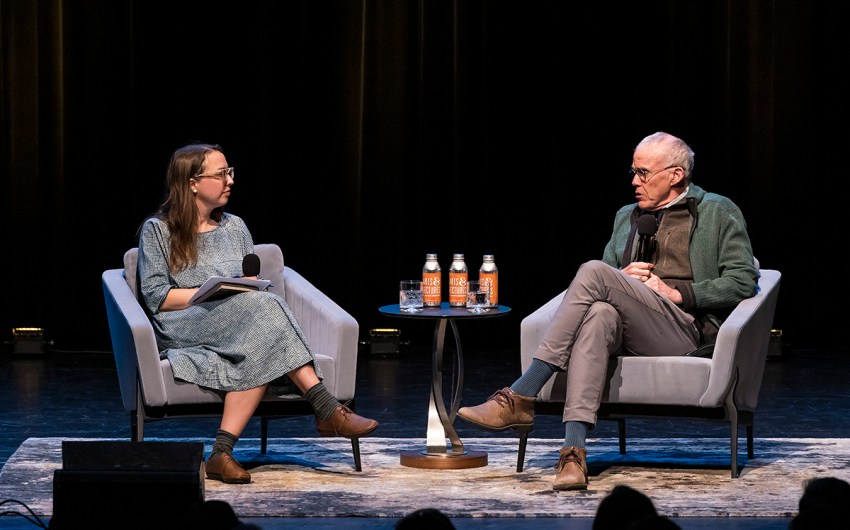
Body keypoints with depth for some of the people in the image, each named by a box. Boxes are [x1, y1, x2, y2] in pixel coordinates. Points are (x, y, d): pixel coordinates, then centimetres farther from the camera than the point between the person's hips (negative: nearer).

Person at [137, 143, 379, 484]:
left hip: (240, 327, 5)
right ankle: (326, 409, -43)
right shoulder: (157, 230, 8)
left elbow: (255, 287, 21)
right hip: (181, 332, -5)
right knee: (261, 306, -35)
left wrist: (247, 289, -4)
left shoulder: (234, 227, 24)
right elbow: (156, 297, -2)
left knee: (261, 352, -37)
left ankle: (221, 454, -44)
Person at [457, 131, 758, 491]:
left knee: (594, 271, -26)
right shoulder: (627, 217, 30)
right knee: (598, 314, -36)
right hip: (629, 333, 4)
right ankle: (573, 453, -48)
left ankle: (520, 398, -32)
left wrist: (677, 293, -6)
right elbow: (601, 287, 30)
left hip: (686, 332, -4)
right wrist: (622, 280, 6)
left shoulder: (719, 214, 13)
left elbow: (744, 281, 1)